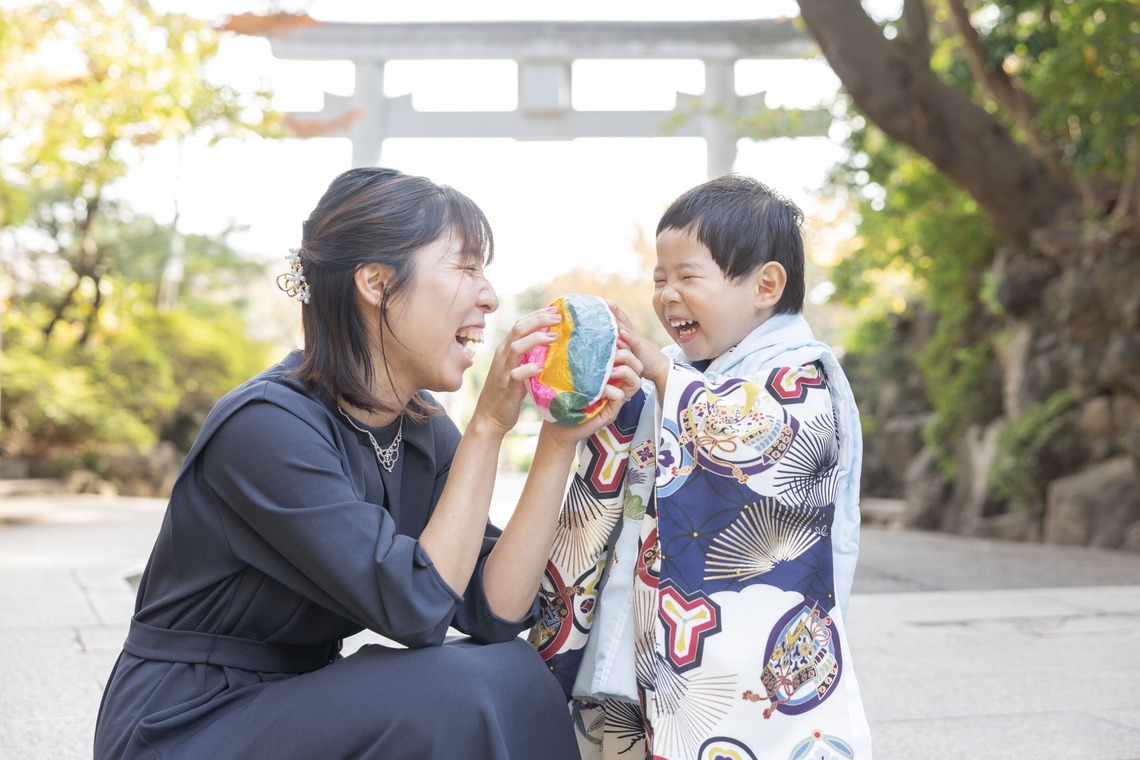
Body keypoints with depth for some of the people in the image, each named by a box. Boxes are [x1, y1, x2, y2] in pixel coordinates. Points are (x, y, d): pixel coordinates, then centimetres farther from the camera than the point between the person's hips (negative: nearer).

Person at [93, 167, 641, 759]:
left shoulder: (426, 434, 1)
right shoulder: (269, 425, -22)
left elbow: (495, 611, -8)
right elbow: (415, 609, -25)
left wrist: (561, 440, -12)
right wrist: (488, 426, -23)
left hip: (299, 704, 7)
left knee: (514, 674, -14)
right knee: (454, 693, -24)